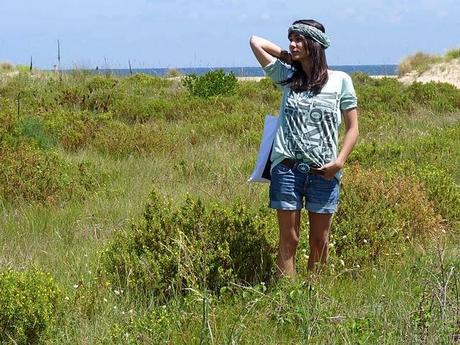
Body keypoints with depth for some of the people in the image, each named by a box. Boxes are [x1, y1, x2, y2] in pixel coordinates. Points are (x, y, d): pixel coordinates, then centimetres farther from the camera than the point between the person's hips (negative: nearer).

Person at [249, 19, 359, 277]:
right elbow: (256, 41, 12)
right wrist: (288, 56, 12)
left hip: (324, 173, -1)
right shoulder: (287, 76, 7)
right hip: (287, 168, 1)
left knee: (320, 242, 7)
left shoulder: (340, 81, 2)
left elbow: (353, 128, 3)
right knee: (289, 241, 1)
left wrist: (339, 161, -9)